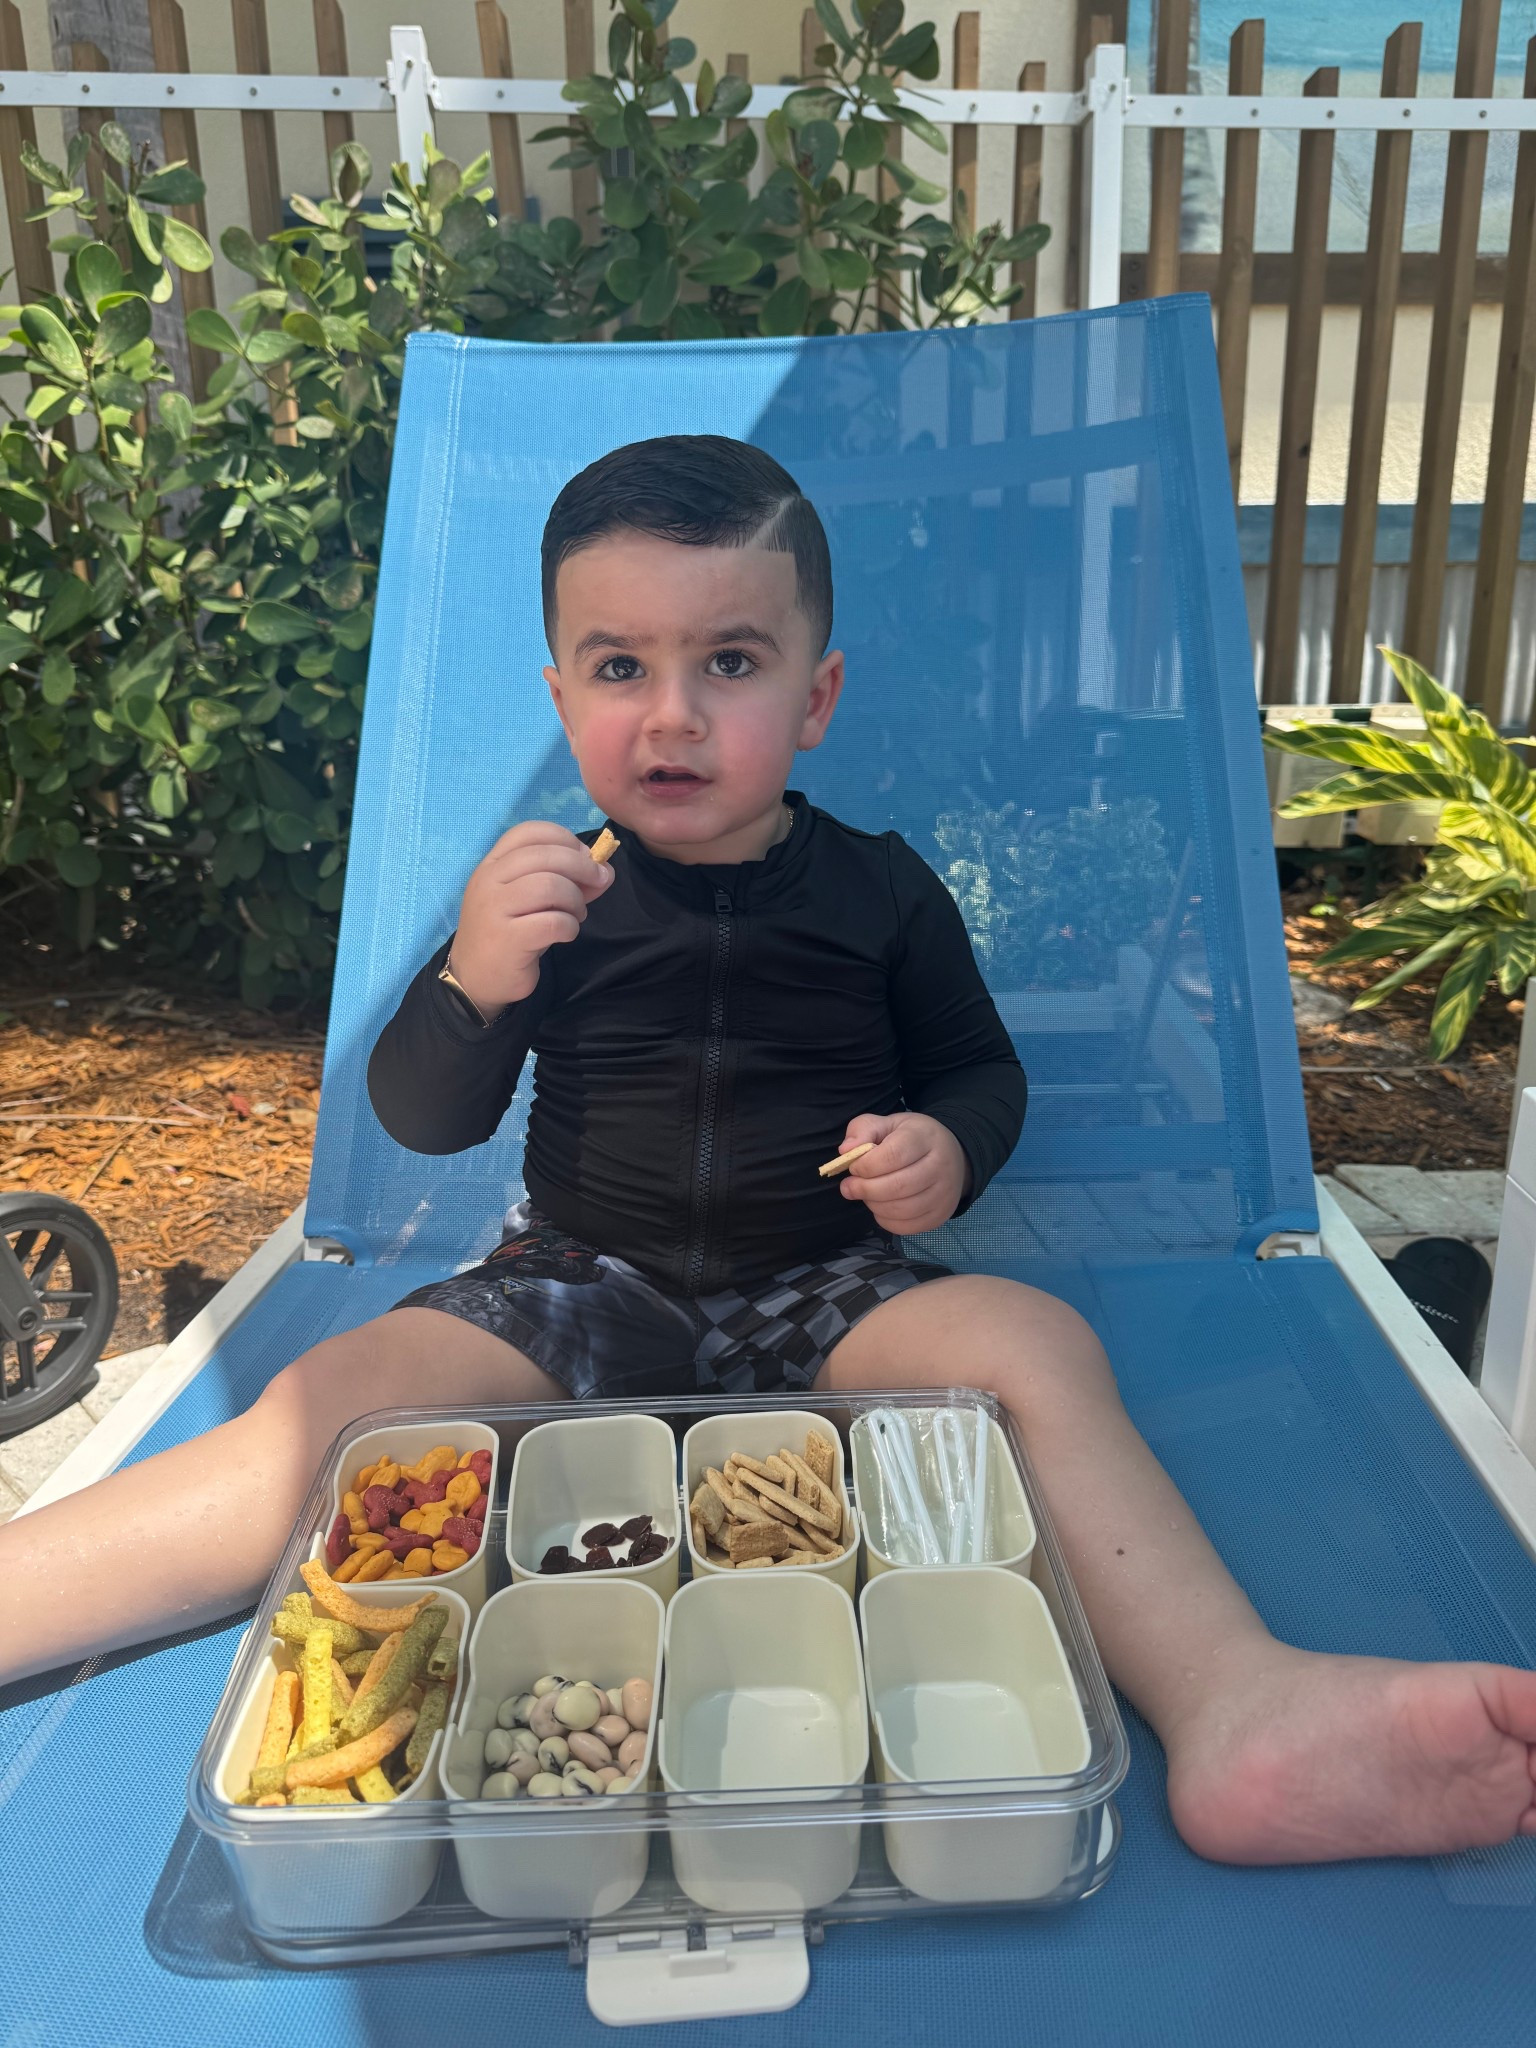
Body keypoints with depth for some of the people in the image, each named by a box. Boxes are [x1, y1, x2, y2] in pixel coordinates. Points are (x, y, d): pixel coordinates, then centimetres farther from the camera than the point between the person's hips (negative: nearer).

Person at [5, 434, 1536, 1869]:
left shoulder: (876, 890, 1)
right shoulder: (551, 889, 0)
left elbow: (981, 1066, 12)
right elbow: (420, 1120, 2)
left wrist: (950, 1148, -13)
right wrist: (470, 982, -20)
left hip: (824, 1294, 0)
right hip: (580, 1287, 1)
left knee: (1034, 1342, -28)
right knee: (332, 1403, -24)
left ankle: (1234, 1703, -38)